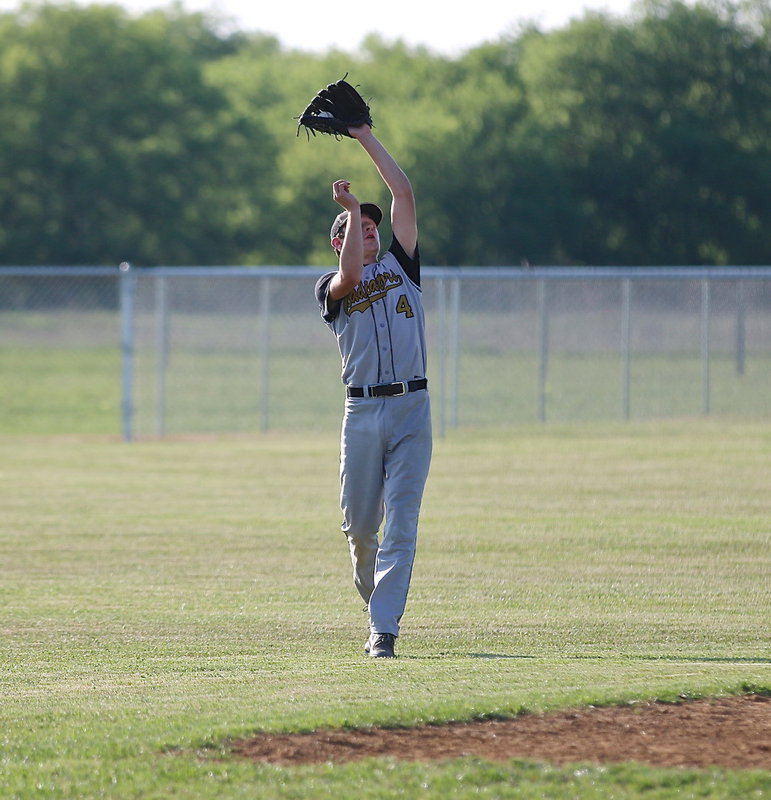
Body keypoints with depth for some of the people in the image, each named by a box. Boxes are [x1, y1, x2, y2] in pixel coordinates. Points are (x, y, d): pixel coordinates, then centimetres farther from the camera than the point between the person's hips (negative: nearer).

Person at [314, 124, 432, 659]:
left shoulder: (400, 264, 17)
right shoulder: (332, 287, 12)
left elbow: (404, 193, 12)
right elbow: (350, 276, -13)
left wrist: (366, 138, 14)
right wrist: (351, 209, -5)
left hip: (412, 408, 0)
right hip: (362, 412, 0)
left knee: (401, 524, -9)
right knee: (360, 525, 4)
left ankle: (384, 629, -11)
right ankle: (378, 603, 29)